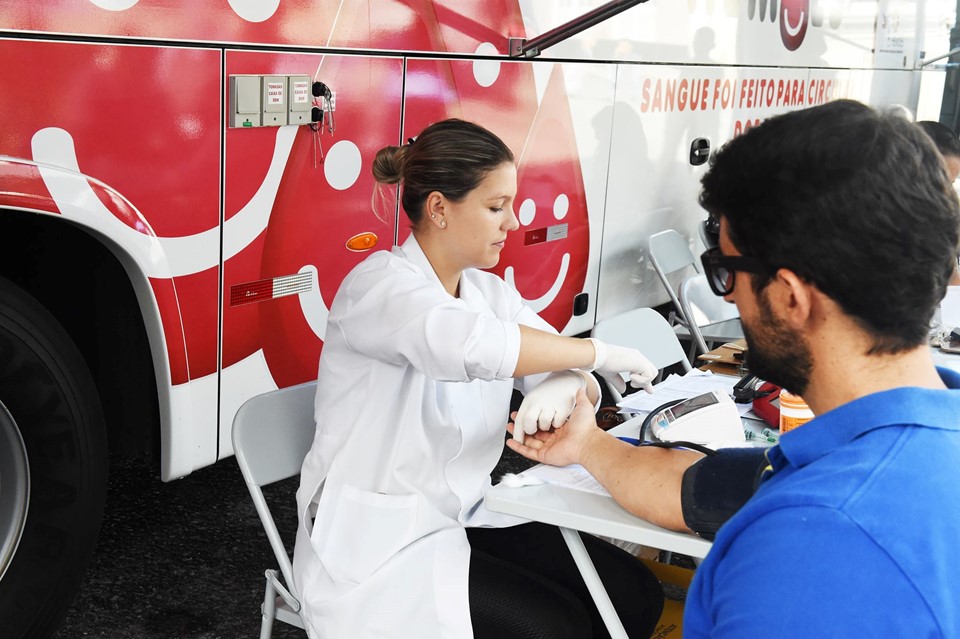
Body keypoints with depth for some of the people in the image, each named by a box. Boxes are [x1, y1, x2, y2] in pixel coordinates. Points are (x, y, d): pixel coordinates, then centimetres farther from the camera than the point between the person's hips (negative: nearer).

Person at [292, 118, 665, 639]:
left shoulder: (491, 292, 5)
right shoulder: (380, 283, -17)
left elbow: (579, 383, 0)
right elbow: (473, 345, -38)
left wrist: (568, 386, -26)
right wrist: (599, 352, -25)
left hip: (467, 517, 7)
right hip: (377, 541, -7)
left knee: (635, 594, -5)